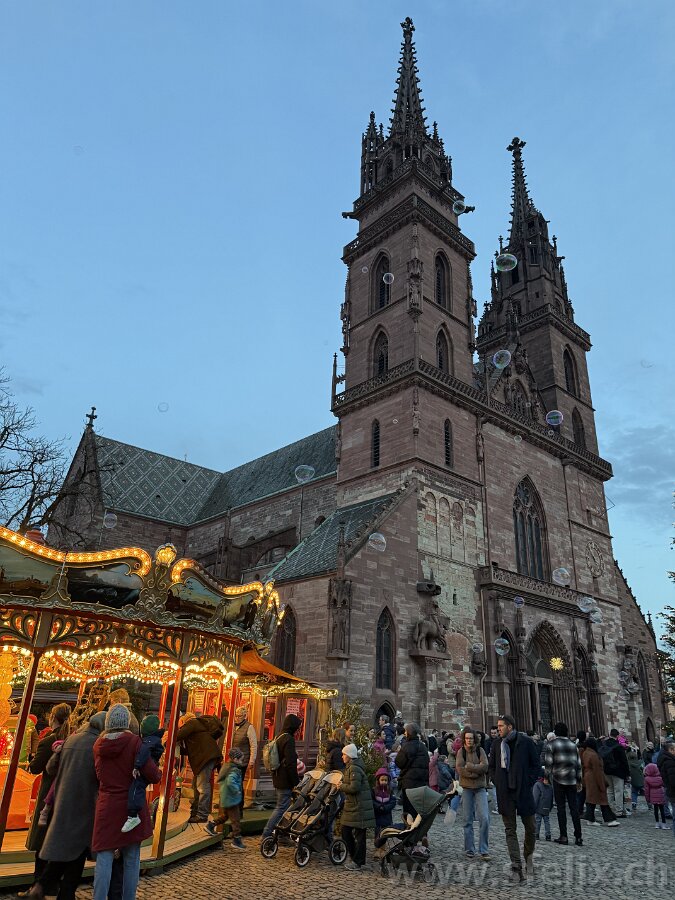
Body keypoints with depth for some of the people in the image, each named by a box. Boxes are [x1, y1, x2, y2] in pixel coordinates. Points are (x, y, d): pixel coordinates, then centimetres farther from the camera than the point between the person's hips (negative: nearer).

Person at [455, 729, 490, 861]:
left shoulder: (480, 750, 0)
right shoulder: (461, 751, -2)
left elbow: (485, 766, -13)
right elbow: (460, 769, -13)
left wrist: (468, 766, -15)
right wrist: (477, 770, -16)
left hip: (480, 788, 0)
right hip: (466, 788, 0)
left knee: (484, 818, -8)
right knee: (467, 820, 5)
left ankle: (484, 850, 3)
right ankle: (469, 850, 16)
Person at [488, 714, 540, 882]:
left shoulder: (525, 742, -6)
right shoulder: (496, 743, 4)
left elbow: (536, 766, 0)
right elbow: (491, 767, 14)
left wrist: (529, 782, -6)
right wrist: (497, 782, 2)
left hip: (523, 791, -2)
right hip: (505, 793, 2)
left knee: (530, 827, 9)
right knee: (510, 830, 1)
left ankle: (528, 856, 33)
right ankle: (516, 866, 5)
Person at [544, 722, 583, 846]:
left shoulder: (551, 745, -4)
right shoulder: (573, 745, 8)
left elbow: (548, 764, -8)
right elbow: (578, 764, 10)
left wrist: (547, 777, 0)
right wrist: (579, 780, 17)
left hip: (558, 780, -3)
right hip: (571, 780, 3)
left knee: (561, 808, 3)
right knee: (574, 808, 6)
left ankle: (563, 836, 5)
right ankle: (578, 837, 5)